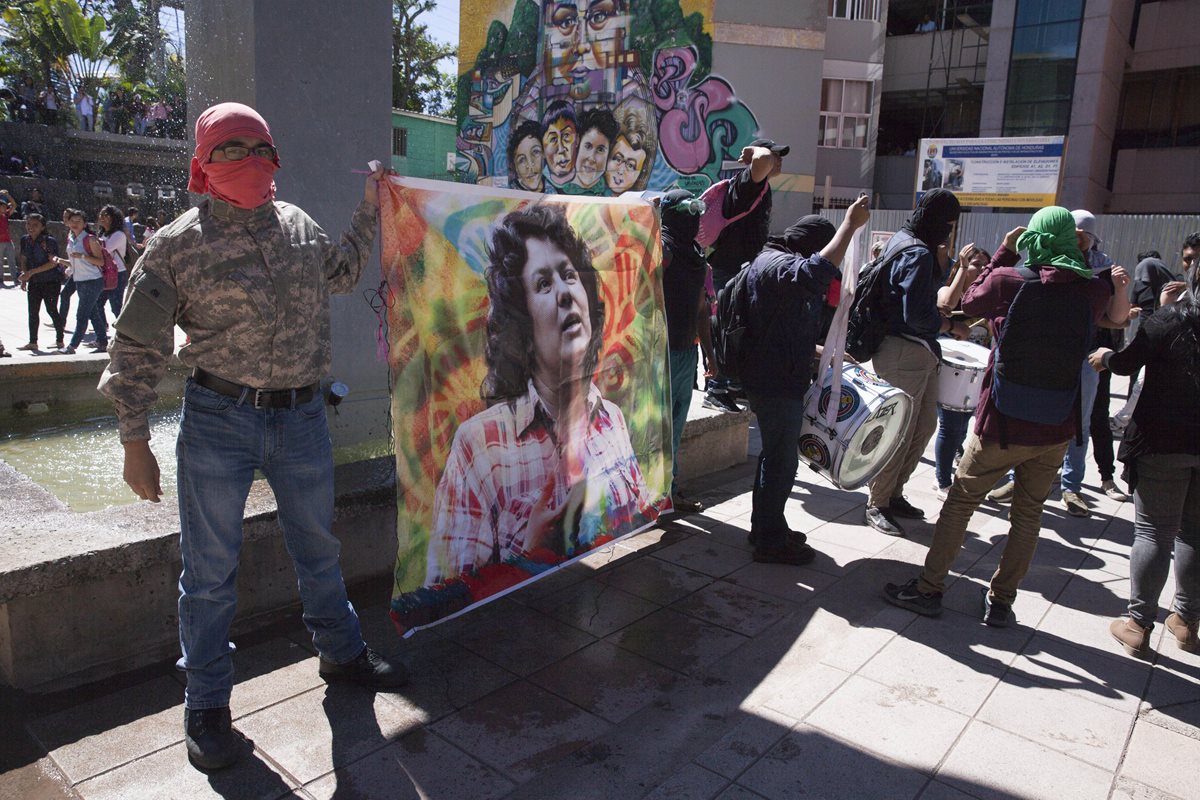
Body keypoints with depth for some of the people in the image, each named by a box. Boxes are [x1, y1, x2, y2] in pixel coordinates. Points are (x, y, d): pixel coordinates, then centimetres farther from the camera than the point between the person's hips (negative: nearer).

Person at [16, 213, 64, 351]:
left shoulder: (49, 241, -13)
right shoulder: (25, 240, 6)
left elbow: (53, 263, -18)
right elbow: (24, 260, 14)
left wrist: (32, 272, -19)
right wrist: (24, 276, 3)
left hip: (51, 281, -6)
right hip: (34, 282, 6)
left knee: (51, 310, -2)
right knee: (32, 312, 6)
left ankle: (59, 340, 11)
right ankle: (33, 342, 13)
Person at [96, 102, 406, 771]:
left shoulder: (299, 226, 7)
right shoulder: (179, 245, -7)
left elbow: (344, 272, 28)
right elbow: (140, 349, -4)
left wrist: (370, 211, 23)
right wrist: (135, 443, -5)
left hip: (303, 418, 4)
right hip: (219, 421, -4)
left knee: (319, 546, 18)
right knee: (210, 566, 7)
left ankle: (342, 653, 39)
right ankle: (207, 703, 25)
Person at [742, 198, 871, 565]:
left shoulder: (777, 262, 19)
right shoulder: (775, 264, -17)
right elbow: (817, 273, -40)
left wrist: (821, 352, 21)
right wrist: (850, 225, -32)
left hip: (777, 379, 11)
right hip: (776, 383, -11)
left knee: (776, 455, 20)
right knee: (782, 461, -1)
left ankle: (766, 527, 34)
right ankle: (770, 542, 11)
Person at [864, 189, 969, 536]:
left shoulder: (903, 241, 13)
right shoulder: (918, 253, -18)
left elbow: (931, 284, 19)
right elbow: (918, 316, -23)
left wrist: (943, 256, 5)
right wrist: (953, 326, -7)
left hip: (918, 352, 10)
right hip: (905, 353, -10)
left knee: (924, 426, 17)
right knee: (899, 433, -2)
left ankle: (893, 493, 28)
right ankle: (877, 505, 11)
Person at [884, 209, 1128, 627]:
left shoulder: (1008, 281, -12)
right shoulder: (1093, 291, -2)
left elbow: (970, 301, 9)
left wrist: (1003, 252, 13)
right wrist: (1094, 267, 16)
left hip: (1002, 424, -3)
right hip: (1057, 430, 3)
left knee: (959, 503, 10)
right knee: (1028, 515, 15)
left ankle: (929, 589, 16)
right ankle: (1000, 603, 22)